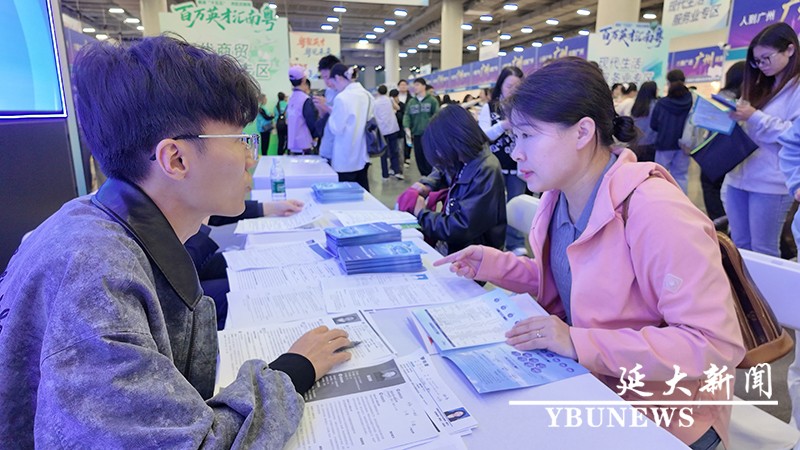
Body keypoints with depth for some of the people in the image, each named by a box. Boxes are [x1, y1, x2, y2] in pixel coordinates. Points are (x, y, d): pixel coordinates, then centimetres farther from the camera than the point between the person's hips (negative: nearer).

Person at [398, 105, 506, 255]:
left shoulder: (485, 172, -24)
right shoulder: (465, 162, 2)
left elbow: (460, 229, -27)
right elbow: (442, 171, 26)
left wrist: (422, 213, -12)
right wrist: (426, 185, 5)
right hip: (452, 245, 7)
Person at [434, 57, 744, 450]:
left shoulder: (656, 214, -27)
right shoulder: (560, 196, -3)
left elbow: (717, 343, -26)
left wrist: (579, 344, -32)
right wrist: (493, 265, -4)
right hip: (587, 382, 7)